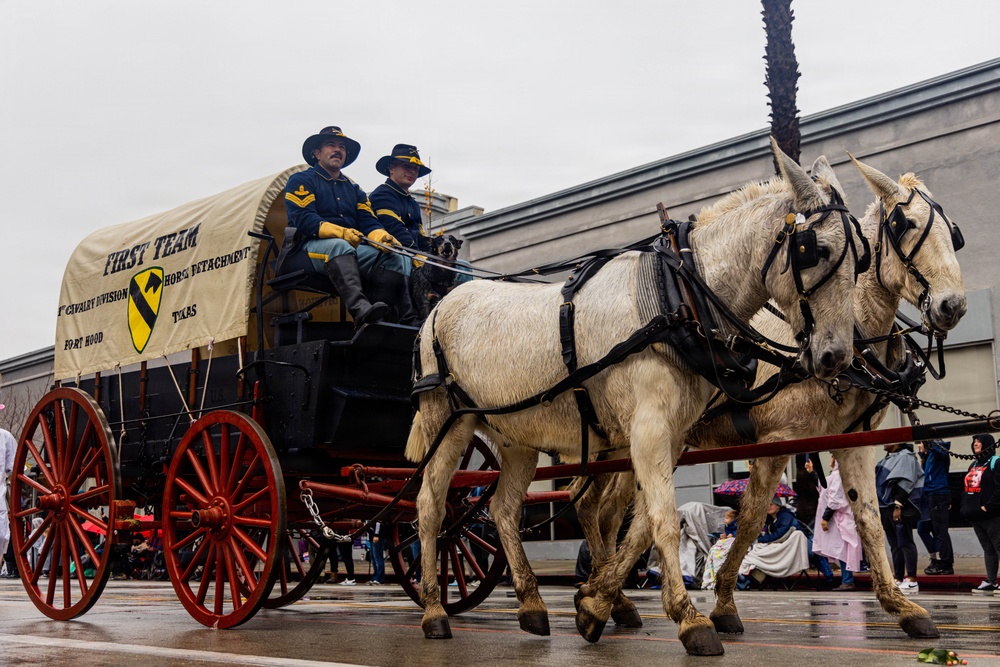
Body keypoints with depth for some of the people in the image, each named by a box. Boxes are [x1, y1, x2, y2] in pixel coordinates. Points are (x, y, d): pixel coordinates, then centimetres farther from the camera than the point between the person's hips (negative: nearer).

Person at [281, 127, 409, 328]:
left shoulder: (353, 189, 26)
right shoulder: (300, 181, 7)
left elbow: (368, 222, 11)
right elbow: (304, 219, -11)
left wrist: (382, 237, -15)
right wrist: (341, 233, -28)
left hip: (350, 248, 6)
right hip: (306, 248, -6)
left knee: (393, 257, -18)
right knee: (338, 246, -39)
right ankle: (360, 310, -59)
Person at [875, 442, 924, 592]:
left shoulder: (905, 456, -8)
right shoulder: (888, 459, 18)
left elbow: (904, 483, -15)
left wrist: (897, 506, -21)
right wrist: (877, 507, 16)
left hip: (899, 507, -9)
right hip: (885, 506, 9)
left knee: (904, 542, -8)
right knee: (894, 545, 9)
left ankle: (912, 580, -7)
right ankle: (899, 579, 12)